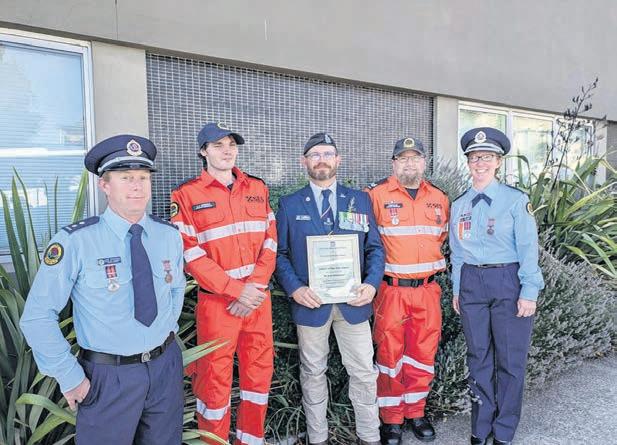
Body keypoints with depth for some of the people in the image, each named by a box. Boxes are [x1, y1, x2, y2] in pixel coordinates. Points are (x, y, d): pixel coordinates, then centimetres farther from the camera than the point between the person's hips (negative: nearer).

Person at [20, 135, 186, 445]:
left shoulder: (169, 235, -3)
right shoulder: (75, 242, -16)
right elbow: (37, 317, -12)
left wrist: (169, 330, 6)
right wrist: (70, 377, -10)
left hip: (166, 367, 4)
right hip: (109, 375, -4)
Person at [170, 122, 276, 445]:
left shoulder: (257, 188, 8)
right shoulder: (187, 195, -4)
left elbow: (270, 241, 5)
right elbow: (192, 255, -10)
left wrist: (256, 287, -8)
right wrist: (236, 291, -14)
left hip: (258, 297, 5)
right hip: (217, 301, -4)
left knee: (259, 372, 14)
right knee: (215, 379, 6)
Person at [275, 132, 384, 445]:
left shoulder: (360, 200, 6)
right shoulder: (289, 205, 3)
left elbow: (375, 247, 6)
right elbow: (280, 253, 1)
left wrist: (371, 284, -10)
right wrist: (294, 288, -14)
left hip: (353, 301, 1)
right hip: (310, 302, -1)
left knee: (364, 372, 8)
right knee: (313, 373, 13)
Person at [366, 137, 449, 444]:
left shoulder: (439, 198, 9)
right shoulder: (377, 195, -6)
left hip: (427, 289, 4)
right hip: (391, 289, -4)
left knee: (423, 353, 12)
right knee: (390, 353, 4)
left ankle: (416, 412, 31)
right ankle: (391, 419, 21)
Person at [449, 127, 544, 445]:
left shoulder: (516, 201, -4)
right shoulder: (458, 205, 8)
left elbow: (528, 249, -7)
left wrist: (529, 292, -11)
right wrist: (456, 290, 10)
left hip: (508, 282, -3)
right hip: (471, 284, 4)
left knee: (510, 360, 5)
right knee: (478, 358, 12)